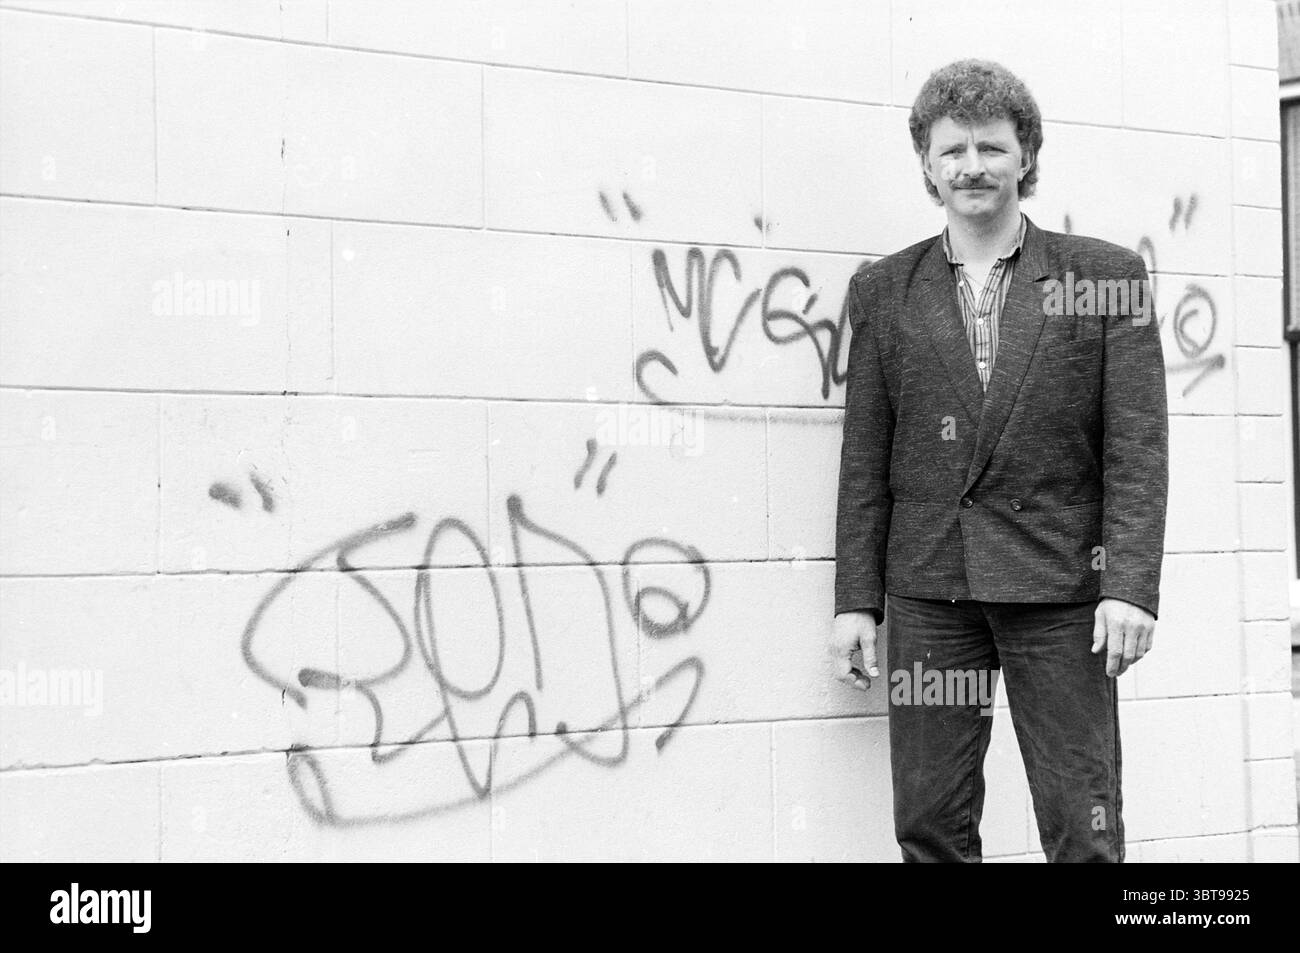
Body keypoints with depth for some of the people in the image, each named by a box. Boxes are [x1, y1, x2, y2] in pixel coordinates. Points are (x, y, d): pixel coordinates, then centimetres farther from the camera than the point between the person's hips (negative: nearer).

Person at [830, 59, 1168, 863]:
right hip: (927, 591, 2)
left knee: (1082, 829, 1)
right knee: (929, 826, 5)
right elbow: (865, 460, 8)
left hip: (1060, 588, -2)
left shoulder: (1107, 277, 3)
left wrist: (1132, 586, -10)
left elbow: (1137, 448, -1)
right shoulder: (882, 291, 8)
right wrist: (856, 600, 3)